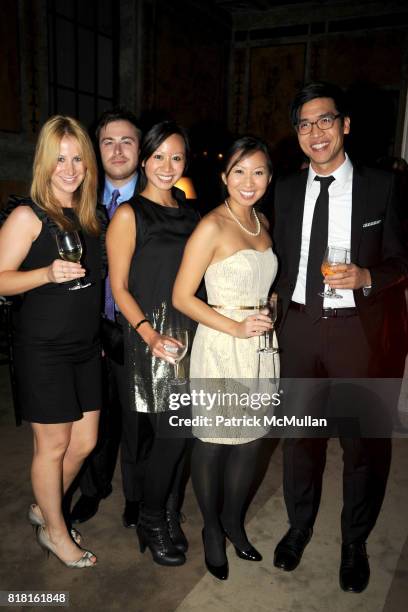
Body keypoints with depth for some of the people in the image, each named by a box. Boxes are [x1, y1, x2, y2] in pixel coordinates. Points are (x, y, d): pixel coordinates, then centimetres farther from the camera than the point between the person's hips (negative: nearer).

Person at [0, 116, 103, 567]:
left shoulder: (87, 215, 9)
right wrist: (48, 273, -28)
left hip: (85, 346, 7)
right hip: (43, 348, -6)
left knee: (85, 441, 13)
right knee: (53, 444, 7)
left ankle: (44, 509, 39)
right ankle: (54, 532, 31)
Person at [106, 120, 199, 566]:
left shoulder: (189, 212, 12)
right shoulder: (129, 215, -6)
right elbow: (119, 287, -7)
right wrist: (149, 332, -20)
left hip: (189, 333, 6)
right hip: (151, 337, -5)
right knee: (171, 433, -2)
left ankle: (166, 513, 31)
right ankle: (150, 522, 22)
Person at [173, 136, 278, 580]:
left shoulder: (262, 221, 9)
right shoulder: (212, 226, -13)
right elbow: (181, 297, -13)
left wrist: (269, 314, 5)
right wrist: (235, 328, -18)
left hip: (260, 345, 7)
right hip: (219, 345, -6)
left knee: (250, 440, 16)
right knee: (212, 442, 9)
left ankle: (234, 520, 39)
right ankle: (212, 529, 33)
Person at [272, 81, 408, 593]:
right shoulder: (287, 190, 8)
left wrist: (367, 276, -17)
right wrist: (276, 310, 6)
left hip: (357, 328, -2)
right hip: (299, 326, 3)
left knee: (365, 441, 8)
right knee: (300, 434, 15)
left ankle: (354, 542, 33)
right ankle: (299, 526, 38)